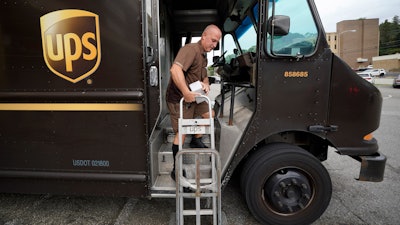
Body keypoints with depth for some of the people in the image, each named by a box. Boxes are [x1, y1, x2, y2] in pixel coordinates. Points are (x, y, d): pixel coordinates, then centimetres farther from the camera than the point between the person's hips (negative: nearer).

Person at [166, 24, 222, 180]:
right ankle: (176, 169, 5)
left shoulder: (203, 56, 12)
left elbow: (204, 76, 21)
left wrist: (206, 84, -2)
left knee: (209, 114, 16)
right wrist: (186, 93, -40)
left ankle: (196, 141, 35)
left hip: (193, 97, 10)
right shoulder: (191, 49, -22)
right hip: (178, 99, -10)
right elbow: (175, 70, -38)